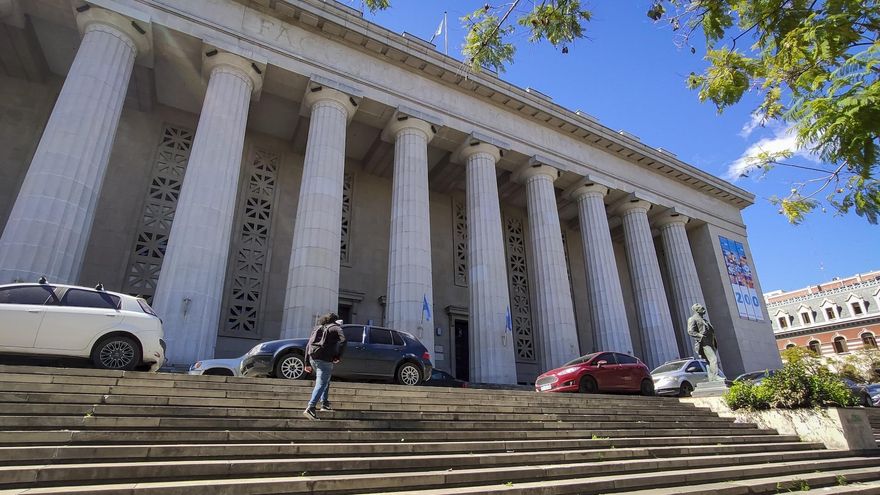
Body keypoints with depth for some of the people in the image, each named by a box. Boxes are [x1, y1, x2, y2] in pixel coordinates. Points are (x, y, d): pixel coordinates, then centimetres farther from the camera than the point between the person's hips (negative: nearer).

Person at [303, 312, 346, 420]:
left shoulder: (317, 328, 23)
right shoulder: (335, 328, 4)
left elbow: (308, 346, 19)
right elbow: (343, 341, -15)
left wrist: (307, 363, 20)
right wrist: (338, 357, -9)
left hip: (313, 358, 7)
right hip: (325, 360, -7)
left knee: (325, 381, 25)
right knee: (321, 384, -7)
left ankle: (324, 404, 27)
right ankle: (310, 409, -16)